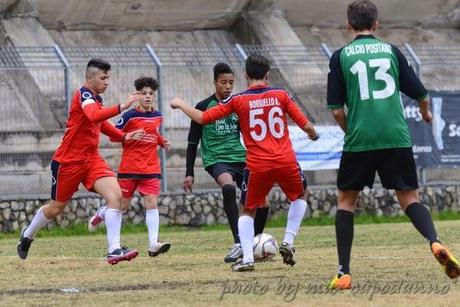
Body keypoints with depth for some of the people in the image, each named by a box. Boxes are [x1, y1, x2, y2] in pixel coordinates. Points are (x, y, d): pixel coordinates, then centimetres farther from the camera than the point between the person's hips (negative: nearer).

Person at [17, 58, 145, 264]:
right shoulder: (84, 95, -17)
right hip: (68, 160, -7)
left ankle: (114, 250, -20)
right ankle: (28, 235, 39)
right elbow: (94, 116, -39)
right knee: (56, 207, 9)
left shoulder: (97, 99, 9)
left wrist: (124, 137, 13)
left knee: (116, 195, -16)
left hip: (91, 159, 7)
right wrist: (122, 107, -46)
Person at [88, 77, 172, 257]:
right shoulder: (130, 116, -8)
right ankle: (100, 214, 39)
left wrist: (163, 142, 9)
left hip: (151, 168, 3)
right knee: (122, 204, 6)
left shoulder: (158, 117, 9)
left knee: (151, 202, -10)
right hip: (129, 168, -3)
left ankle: (153, 244, -15)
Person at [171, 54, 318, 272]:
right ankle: (288, 242, 14)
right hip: (286, 162, 1)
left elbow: (202, 118, 1)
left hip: (257, 166, -1)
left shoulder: (238, 100, 0)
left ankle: (247, 258, 2)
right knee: (299, 197, 29)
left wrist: (180, 104, 18)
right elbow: (305, 125, 3)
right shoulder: (280, 95, 3)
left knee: (247, 211, 17)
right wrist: (313, 134, 27)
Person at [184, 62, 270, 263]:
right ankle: (238, 244, -39)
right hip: (216, 161, -4)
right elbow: (193, 142, 4)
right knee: (228, 187, -36)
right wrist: (189, 173, -1)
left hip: (240, 158, 4)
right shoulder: (204, 107, -1)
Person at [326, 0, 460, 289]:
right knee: (410, 198, 9)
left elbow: (337, 110, 1)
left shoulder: (341, 56, 5)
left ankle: (344, 273, 7)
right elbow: (420, 94, 12)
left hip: (359, 139, -1)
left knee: (346, 200, 14)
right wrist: (426, 113, 34)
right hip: (397, 137, 1)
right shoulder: (391, 50, 10)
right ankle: (435, 242, -20)